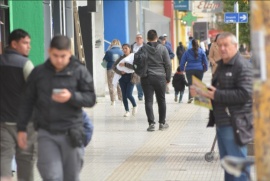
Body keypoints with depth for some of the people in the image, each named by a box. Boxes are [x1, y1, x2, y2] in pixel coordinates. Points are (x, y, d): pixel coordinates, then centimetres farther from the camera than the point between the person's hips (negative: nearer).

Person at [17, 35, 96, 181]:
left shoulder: (79, 71, 0)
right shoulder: (38, 72, 5)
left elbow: (91, 98, -3)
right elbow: (27, 102, 10)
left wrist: (71, 97, -21)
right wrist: (21, 128, 9)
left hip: (71, 134, 0)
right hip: (46, 134, 1)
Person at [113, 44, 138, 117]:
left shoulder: (133, 57, -1)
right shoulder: (121, 58, 8)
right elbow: (114, 66, 0)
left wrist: (125, 64, -24)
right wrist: (120, 72, -16)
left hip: (131, 77, -4)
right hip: (122, 78, 4)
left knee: (128, 95, -12)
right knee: (124, 95, 4)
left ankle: (135, 106, 15)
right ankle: (127, 111, 14)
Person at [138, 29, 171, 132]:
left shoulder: (143, 49, -1)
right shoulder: (162, 48, -1)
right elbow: (168, 64, 0)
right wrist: (168, 78, 8)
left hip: (146, 78, -1)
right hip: (160, 77, 1)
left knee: (148, 101, 1)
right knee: (161, 100, 12)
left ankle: (151, 123, -8)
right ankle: (162, 123, 17)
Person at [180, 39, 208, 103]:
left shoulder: (187, 52, 1)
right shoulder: (201, 51, 3)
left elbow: (182, 61, 2)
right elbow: (205, 61, 4)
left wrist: (182, 69, 11)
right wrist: (205, 68, 16)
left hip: (189, 70, -1)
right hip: (199, 70, 1)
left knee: (190, 84, -6)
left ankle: (190, 96, -27)